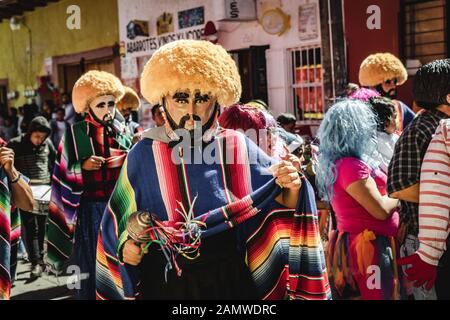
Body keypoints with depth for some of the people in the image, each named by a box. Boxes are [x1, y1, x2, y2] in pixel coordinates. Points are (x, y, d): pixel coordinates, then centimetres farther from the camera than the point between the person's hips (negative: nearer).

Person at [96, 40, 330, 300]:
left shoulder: (237, 147, -7)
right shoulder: (143, 154, -7)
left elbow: (280, 209, -4)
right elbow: (122, 219, 3)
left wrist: (291, 189, -24)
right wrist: (126, 245, -15)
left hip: (228, 279, 1)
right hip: (163, 282, 0)